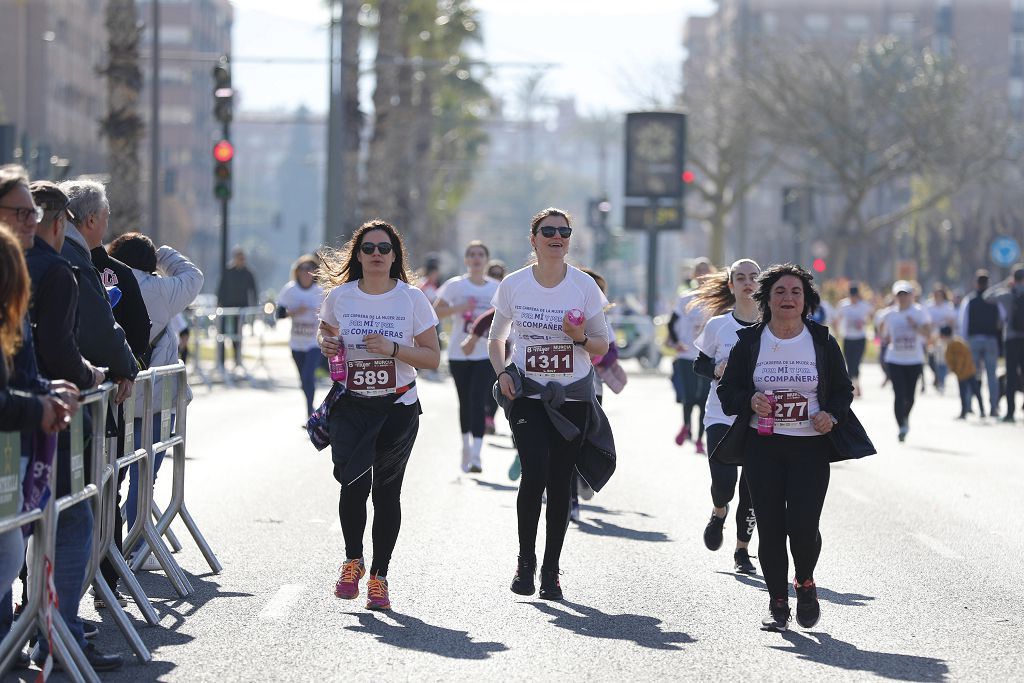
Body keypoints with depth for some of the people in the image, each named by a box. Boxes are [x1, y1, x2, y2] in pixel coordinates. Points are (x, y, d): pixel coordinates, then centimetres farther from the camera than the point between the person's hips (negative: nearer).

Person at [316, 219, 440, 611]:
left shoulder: (412, 299, -2)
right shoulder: (340, 296, 2)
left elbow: (432, 357, -1)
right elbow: (325, 332, 22)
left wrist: (393, 349, -17)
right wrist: (325, 344, -2)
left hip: (398, 407, 0)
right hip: (350, 406, 0)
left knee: (386, 492, 3)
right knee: (354, 482, -15)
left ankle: (379, 577, 13)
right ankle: (353, 560, 9)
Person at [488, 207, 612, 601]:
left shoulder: (585, 285, -1)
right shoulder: (514, 285, 1)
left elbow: (603, 346, 6)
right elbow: (495, 338, 15)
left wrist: (580, 338, -15)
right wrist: (502, 372, -3)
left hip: (573, 397, 1)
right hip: (527, 395, -1)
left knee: (560, 483, 3)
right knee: (534, 472, -18)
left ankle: (551, 571, 15)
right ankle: (525, 561, -2)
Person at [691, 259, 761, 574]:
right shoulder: (718, 325, 1)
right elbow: (699, 364, 9)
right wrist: (716, 370, -11)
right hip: (722, 415, -1)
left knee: (752, 488, -1)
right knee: (724, 482, -15)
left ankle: (742, 551, 16)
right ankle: (719, 511, 21)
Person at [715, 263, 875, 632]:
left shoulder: (822, 342, 3)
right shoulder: (749, 342, 4)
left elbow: (843, 390, 10)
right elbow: (728, 390, 7)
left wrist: (832, 416, -10)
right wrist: (750, 401, -14)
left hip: (810, 447, -1)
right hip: (762, 446, 1)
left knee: (803, 525, -12)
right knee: (770, 527, -1)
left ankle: (805, 584, 18)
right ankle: (778, 604, 12)